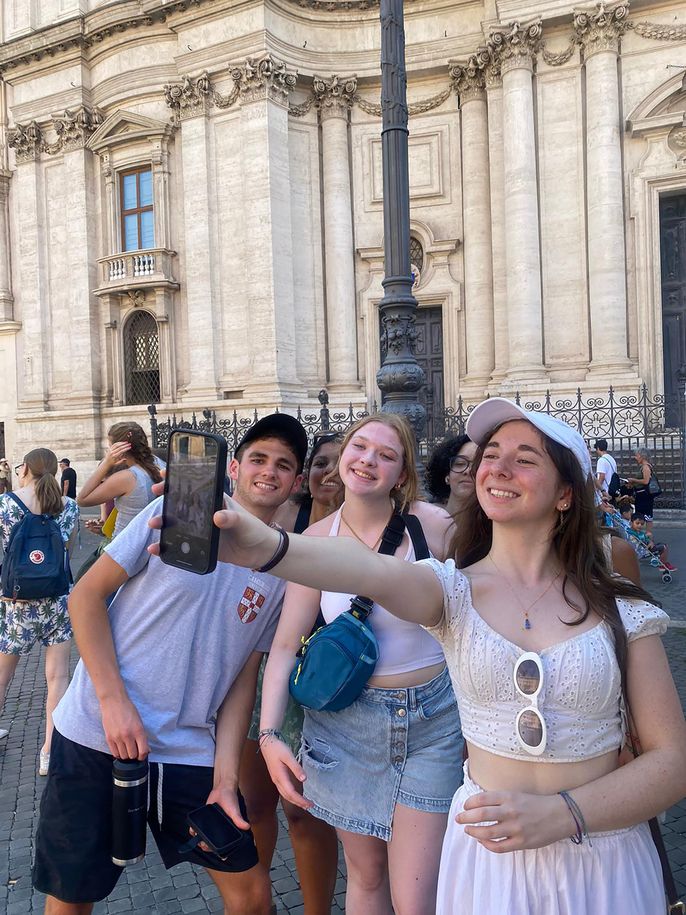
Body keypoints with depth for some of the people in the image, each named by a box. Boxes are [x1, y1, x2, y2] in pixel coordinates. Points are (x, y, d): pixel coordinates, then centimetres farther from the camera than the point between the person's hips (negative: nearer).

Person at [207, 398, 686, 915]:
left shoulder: (622, 611, -7)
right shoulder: (455, 591, -9)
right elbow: (378, 573, -31)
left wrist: (562, 814, -21)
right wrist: (265, 547, -52)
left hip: (604, 863, 0)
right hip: (487, 852, 0)